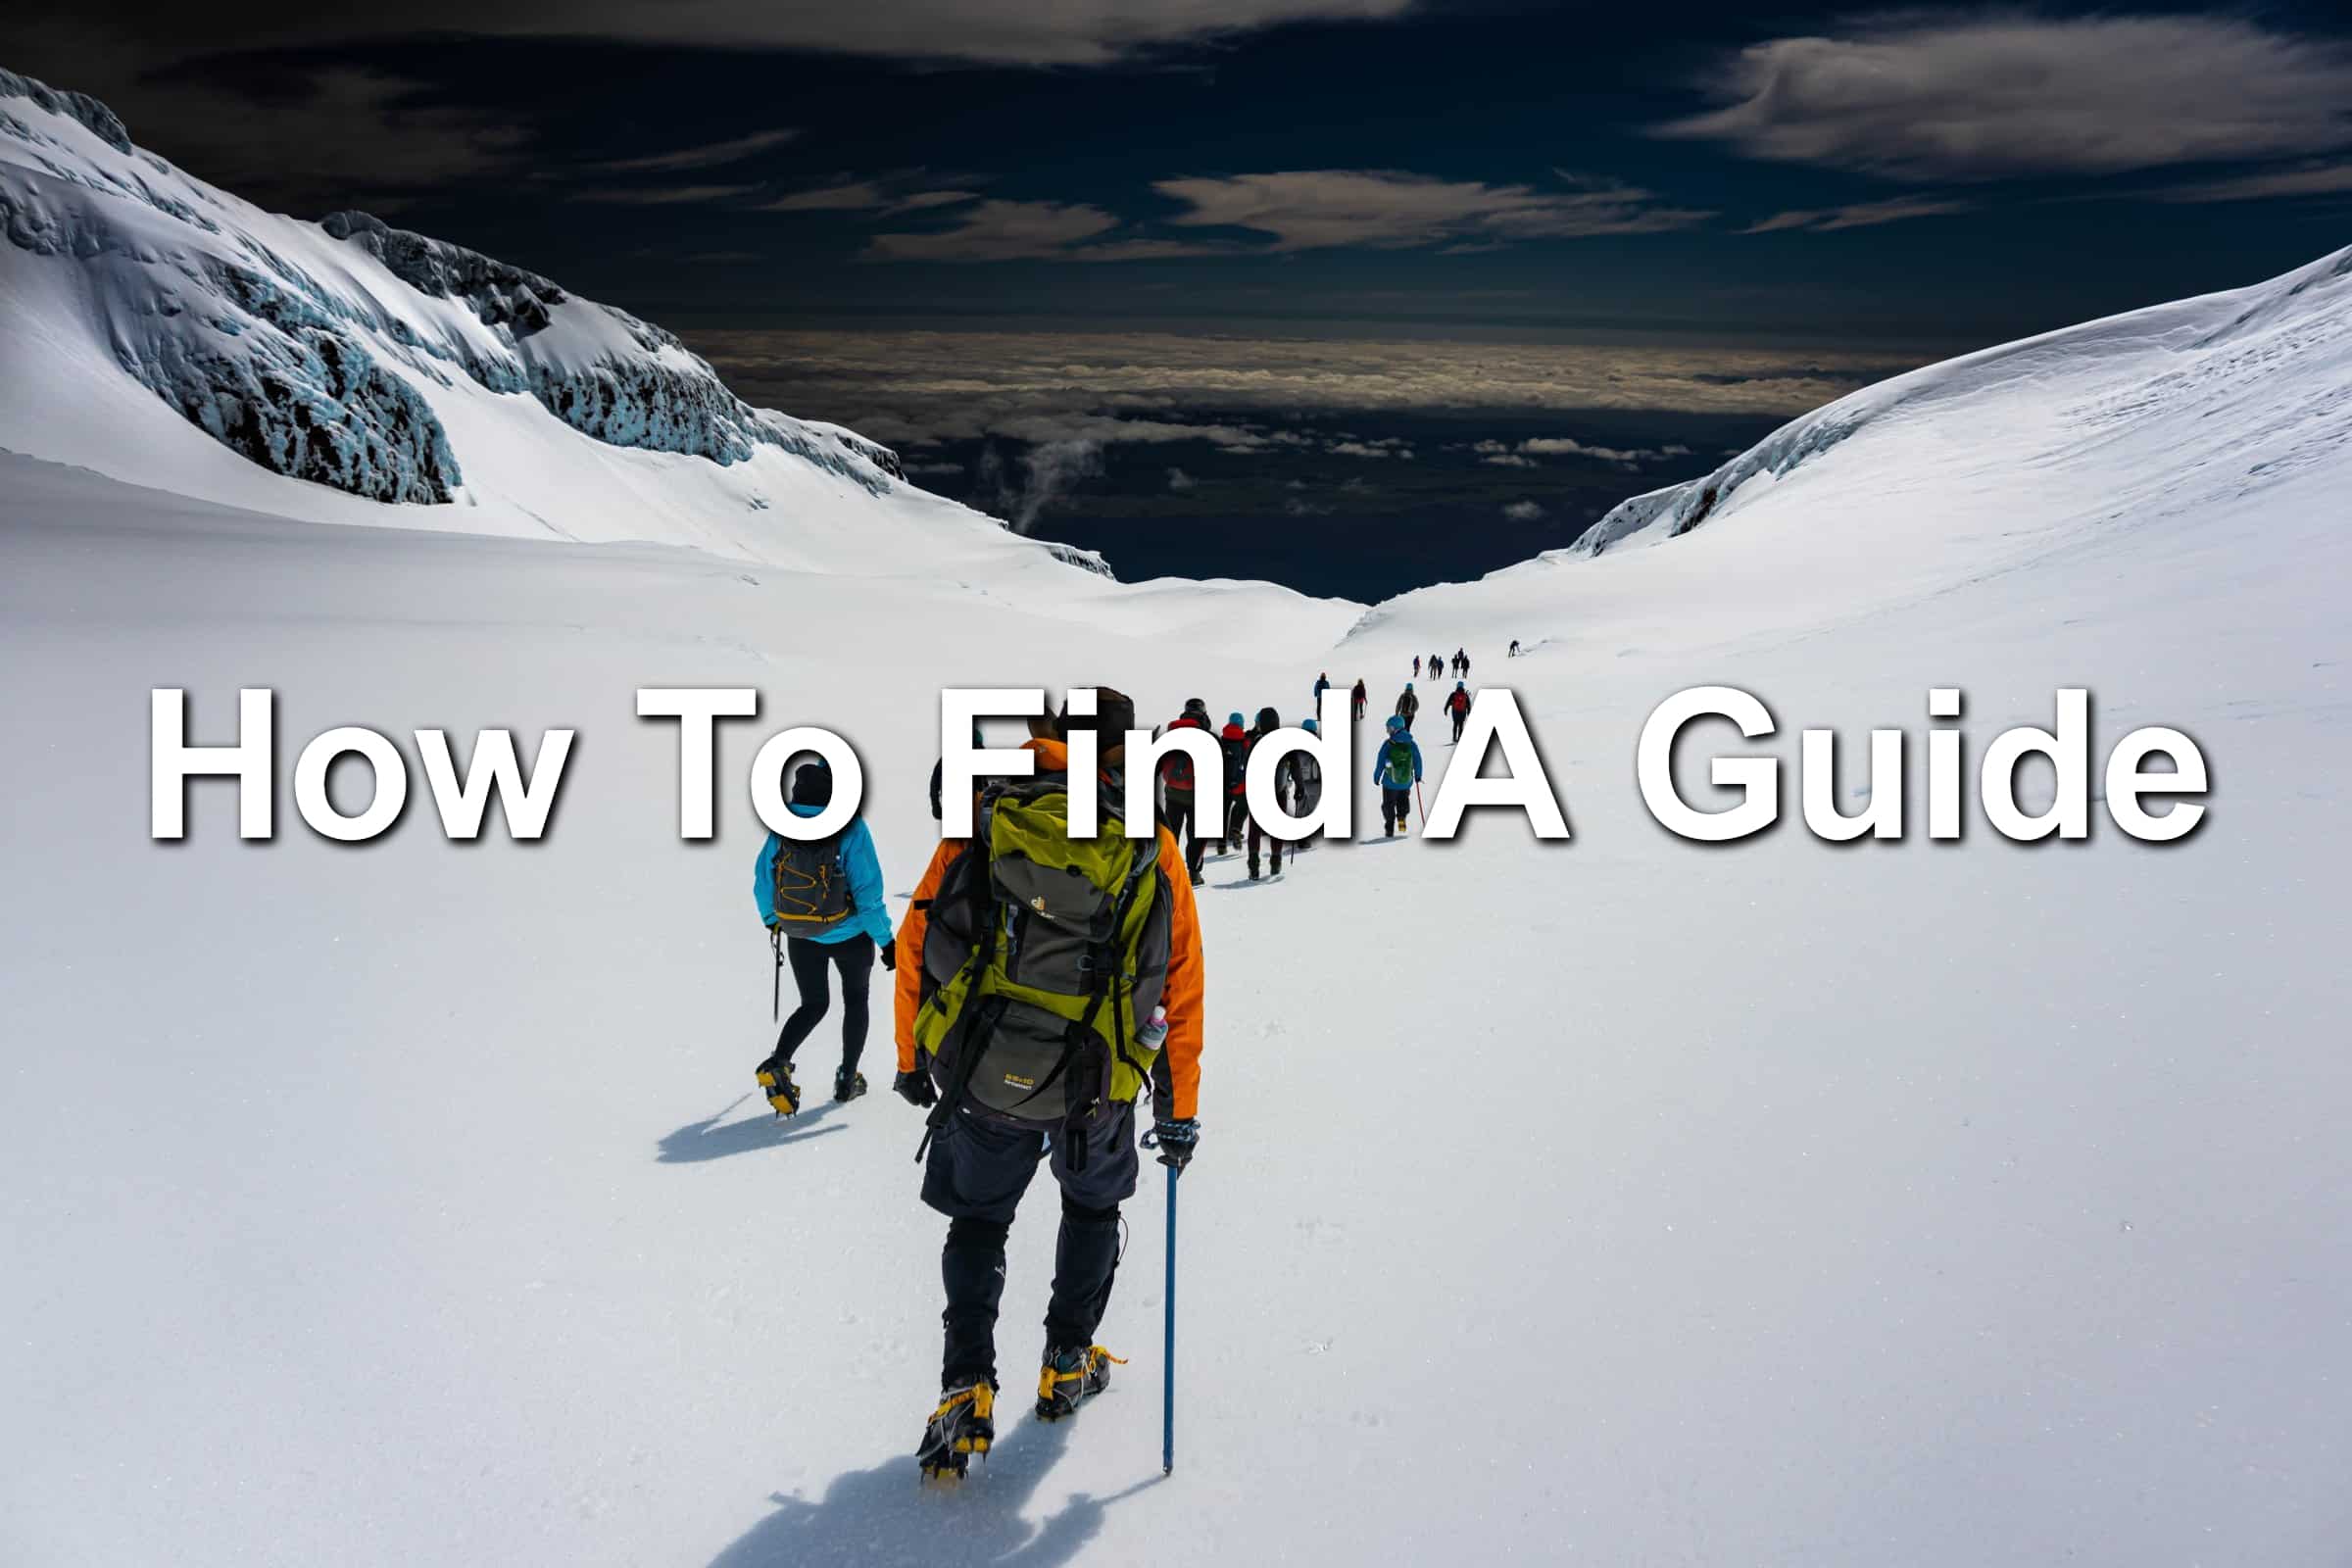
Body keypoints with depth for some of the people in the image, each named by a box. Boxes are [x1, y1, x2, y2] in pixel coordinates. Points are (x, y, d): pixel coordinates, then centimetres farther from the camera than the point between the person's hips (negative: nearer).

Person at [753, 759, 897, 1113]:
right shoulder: (850, 828, -23)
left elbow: (763, 878, 1)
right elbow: (868, 892, -22)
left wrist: (771, 919, 19)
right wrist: (886, 939, -11)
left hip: (800, 936, 3)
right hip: (849, 936, -3)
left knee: (813, 1005, 20)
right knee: (855, 1001, 22)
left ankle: (777, 1064, -2)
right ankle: (847, 1079, 27)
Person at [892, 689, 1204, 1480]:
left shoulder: (985, 818, 5)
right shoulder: (1152, 848, 4)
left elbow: (916, 941, 7)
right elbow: (1180, 991, 7)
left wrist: (912, 1058, 19)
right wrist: (1179, 1110, 15)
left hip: (975, 1073, 0)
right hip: (1094, 1088, 0)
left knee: (978, 1217, 22)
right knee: (1093, 1204, 28)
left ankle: (966, 1391, 12)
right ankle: (1067, 1366, 34)